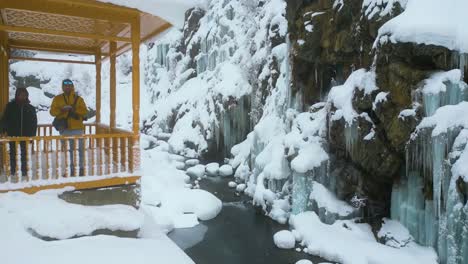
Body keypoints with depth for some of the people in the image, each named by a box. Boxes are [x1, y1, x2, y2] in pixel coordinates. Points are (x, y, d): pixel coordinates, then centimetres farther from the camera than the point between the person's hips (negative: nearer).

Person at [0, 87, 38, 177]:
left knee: (24, 154, 6)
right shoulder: (10, 106, 2)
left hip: (26, 136, 1)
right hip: (13, 135, 0)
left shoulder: (30, 108, 5)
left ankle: (24, 171, 13)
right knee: (13, 153, 7)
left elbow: (34, 123, 5)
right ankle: (12, 171, 14)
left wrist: (32, 135, -1)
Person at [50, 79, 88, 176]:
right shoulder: (57, 99, 9)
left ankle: (81, 168, 11)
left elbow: (85, 111, -2)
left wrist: (75, 110, -18)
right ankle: (70, 168, 16)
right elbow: (53, 111, 3)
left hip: (77, 128, -1)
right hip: (64, 128, 1)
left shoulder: (78, 99, 7)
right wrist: (61, 110, -16)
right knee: (67, 150, 7)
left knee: (80, 149, 2)